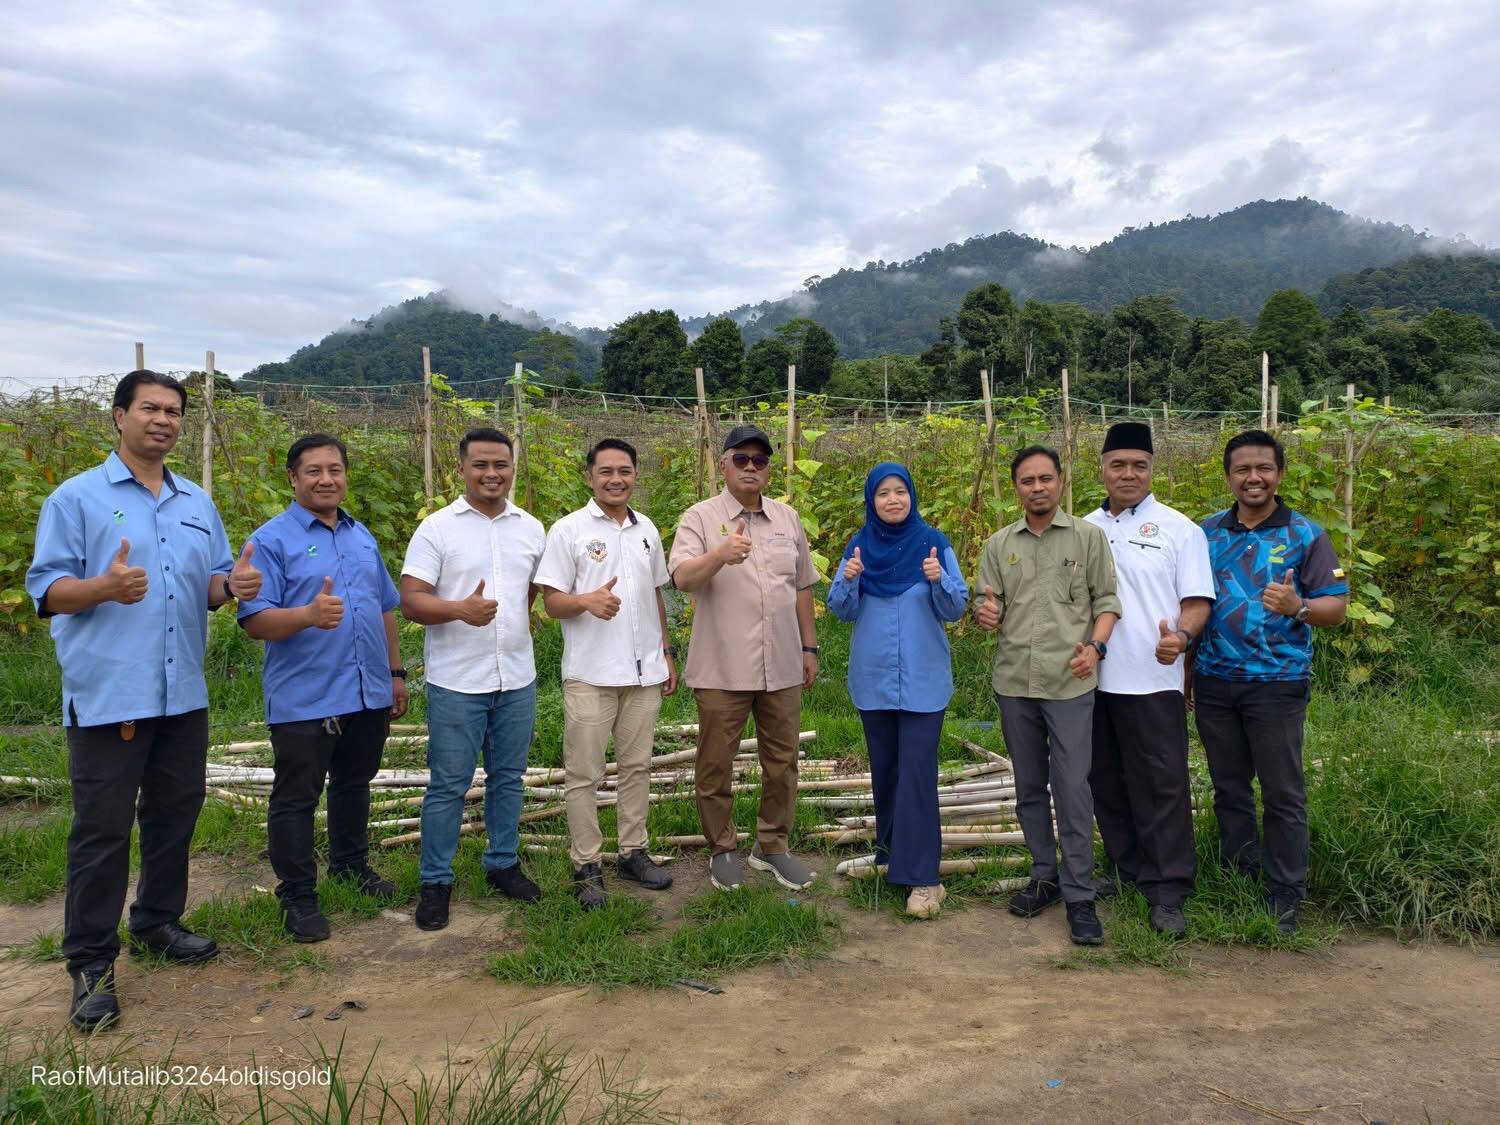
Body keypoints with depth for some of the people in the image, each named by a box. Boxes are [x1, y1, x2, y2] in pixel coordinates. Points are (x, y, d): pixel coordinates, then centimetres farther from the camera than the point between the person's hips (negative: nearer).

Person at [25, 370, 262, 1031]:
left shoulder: (198, 503, 13)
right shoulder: (78, 497, -3)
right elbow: (45, 588, -7)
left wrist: (234, 585, -9)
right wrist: (105, 587, -27)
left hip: (184, 696, 6)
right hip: (107, 696, -5)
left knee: (176, 815, 15)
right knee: (102, 829, 1)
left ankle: (158, 923, 33)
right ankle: (91, 963, 14)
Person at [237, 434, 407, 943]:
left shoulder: (363, 537, 12)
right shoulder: (271, 540, -8)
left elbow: (386, 609, 18)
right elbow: (255, 620, -16)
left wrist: (396, 673, 16)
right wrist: (309, 615, -34)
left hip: (370, 694, 6)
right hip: (304, 700, -6)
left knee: (354, 785, 21)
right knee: (296, 798, 4)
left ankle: (351, 863, 39)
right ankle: (298, 895, 18)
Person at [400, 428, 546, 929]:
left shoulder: (531, 528, 7)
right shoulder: (437, 528, -6)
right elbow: (410, 602, -12)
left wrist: (516, 623, 11)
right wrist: (461, 610, -28)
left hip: (517, 680, 4)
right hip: (456, 683, -4)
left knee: (508, 778, 15)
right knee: (448, 785, 4)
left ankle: (503, 864, 30)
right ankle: (435, 882, 17)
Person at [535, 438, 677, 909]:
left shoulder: (646, 529, 9)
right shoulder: (568, 530, -6)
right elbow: (551, 601, -8)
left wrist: (667, 652, 15)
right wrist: (586, 601, -28)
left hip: (644, 671, 5)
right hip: (590, 674, -5)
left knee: (637, 765, 13)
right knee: (584, 773, 3)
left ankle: (633, 852, 26)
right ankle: (586, 865, 14)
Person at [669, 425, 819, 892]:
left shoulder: (788, 518, 10)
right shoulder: (701, 517, -4)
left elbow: (802, 587, 16)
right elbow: (682, 578, -18)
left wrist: (809, 647, 14)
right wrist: (721, 555, -37)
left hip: (781, 666, 4)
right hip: (722, 669, -4)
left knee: (782, 761, 12)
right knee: (716, 764, 7)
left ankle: (772, 846, 28)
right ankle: (722, 850, 24)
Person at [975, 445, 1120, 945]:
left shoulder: (1088, 537, 2)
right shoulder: (998, 545, 9)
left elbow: (1106, 600, 3)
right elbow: (989, 606, 9)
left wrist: (1096, 646, -13)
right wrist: (987, 614, -14)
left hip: (1069, 683, -3)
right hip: (1014, 681, 3)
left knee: (1072, 787, -5)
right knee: (1028, 786, 13)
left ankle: (1079, 895, 5)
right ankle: (1044, 876, 27)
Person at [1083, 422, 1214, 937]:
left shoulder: (1178, 529, -1)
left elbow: (1198, 601, -4)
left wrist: (1180, 636, -25)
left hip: (1152, 682, -4)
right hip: (1093, 681, 5)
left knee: (1161, 788, -1)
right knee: (1107, 784, 14)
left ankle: (1168, 892, 8)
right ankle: (1128, 870, 30)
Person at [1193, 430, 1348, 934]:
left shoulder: (1306, 535, -3)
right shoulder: (1206, 532, 6)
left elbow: (1336, 608, -6)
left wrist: (1297, 607, -28)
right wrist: (1184, 674, 7)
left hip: (1277, 684, -3)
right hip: (1213, 682, 4)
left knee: (1283, 795, 4)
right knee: (1229, 789, 13)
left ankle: (1285, 899, 15)